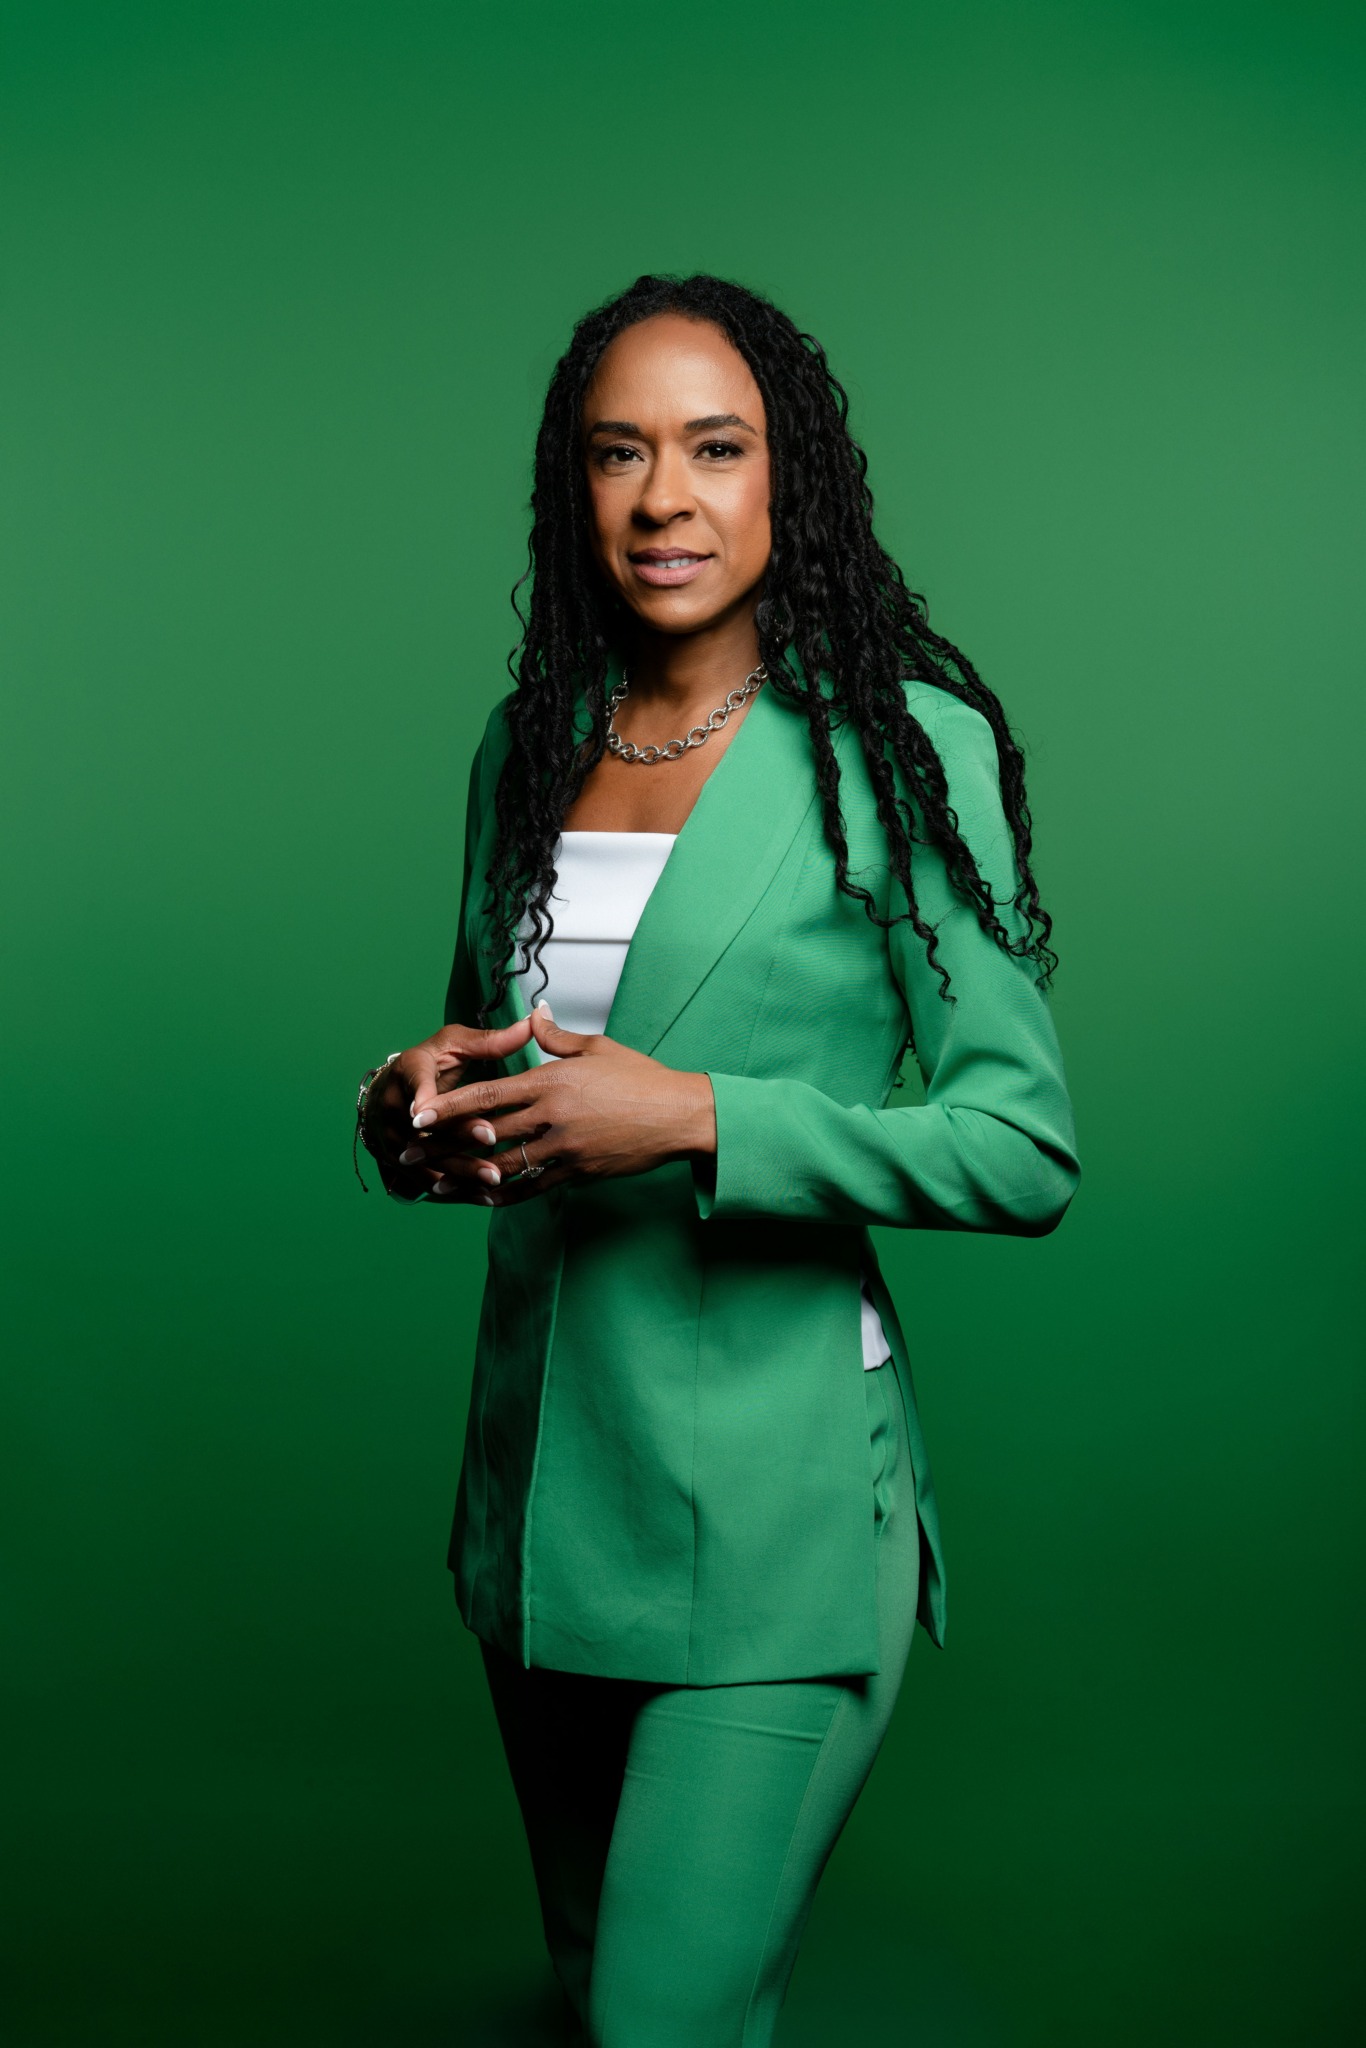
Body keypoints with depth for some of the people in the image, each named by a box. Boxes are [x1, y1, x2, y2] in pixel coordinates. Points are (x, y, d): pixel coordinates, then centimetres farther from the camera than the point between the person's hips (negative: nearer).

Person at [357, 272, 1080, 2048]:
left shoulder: (901, 746, -9)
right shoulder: (529, 743, 8)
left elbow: (1026, 1151, -12)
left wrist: (699, 1120, -22)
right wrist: (424, 1103, -4)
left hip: (772, 1486, -6)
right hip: (536, 1468, 6)